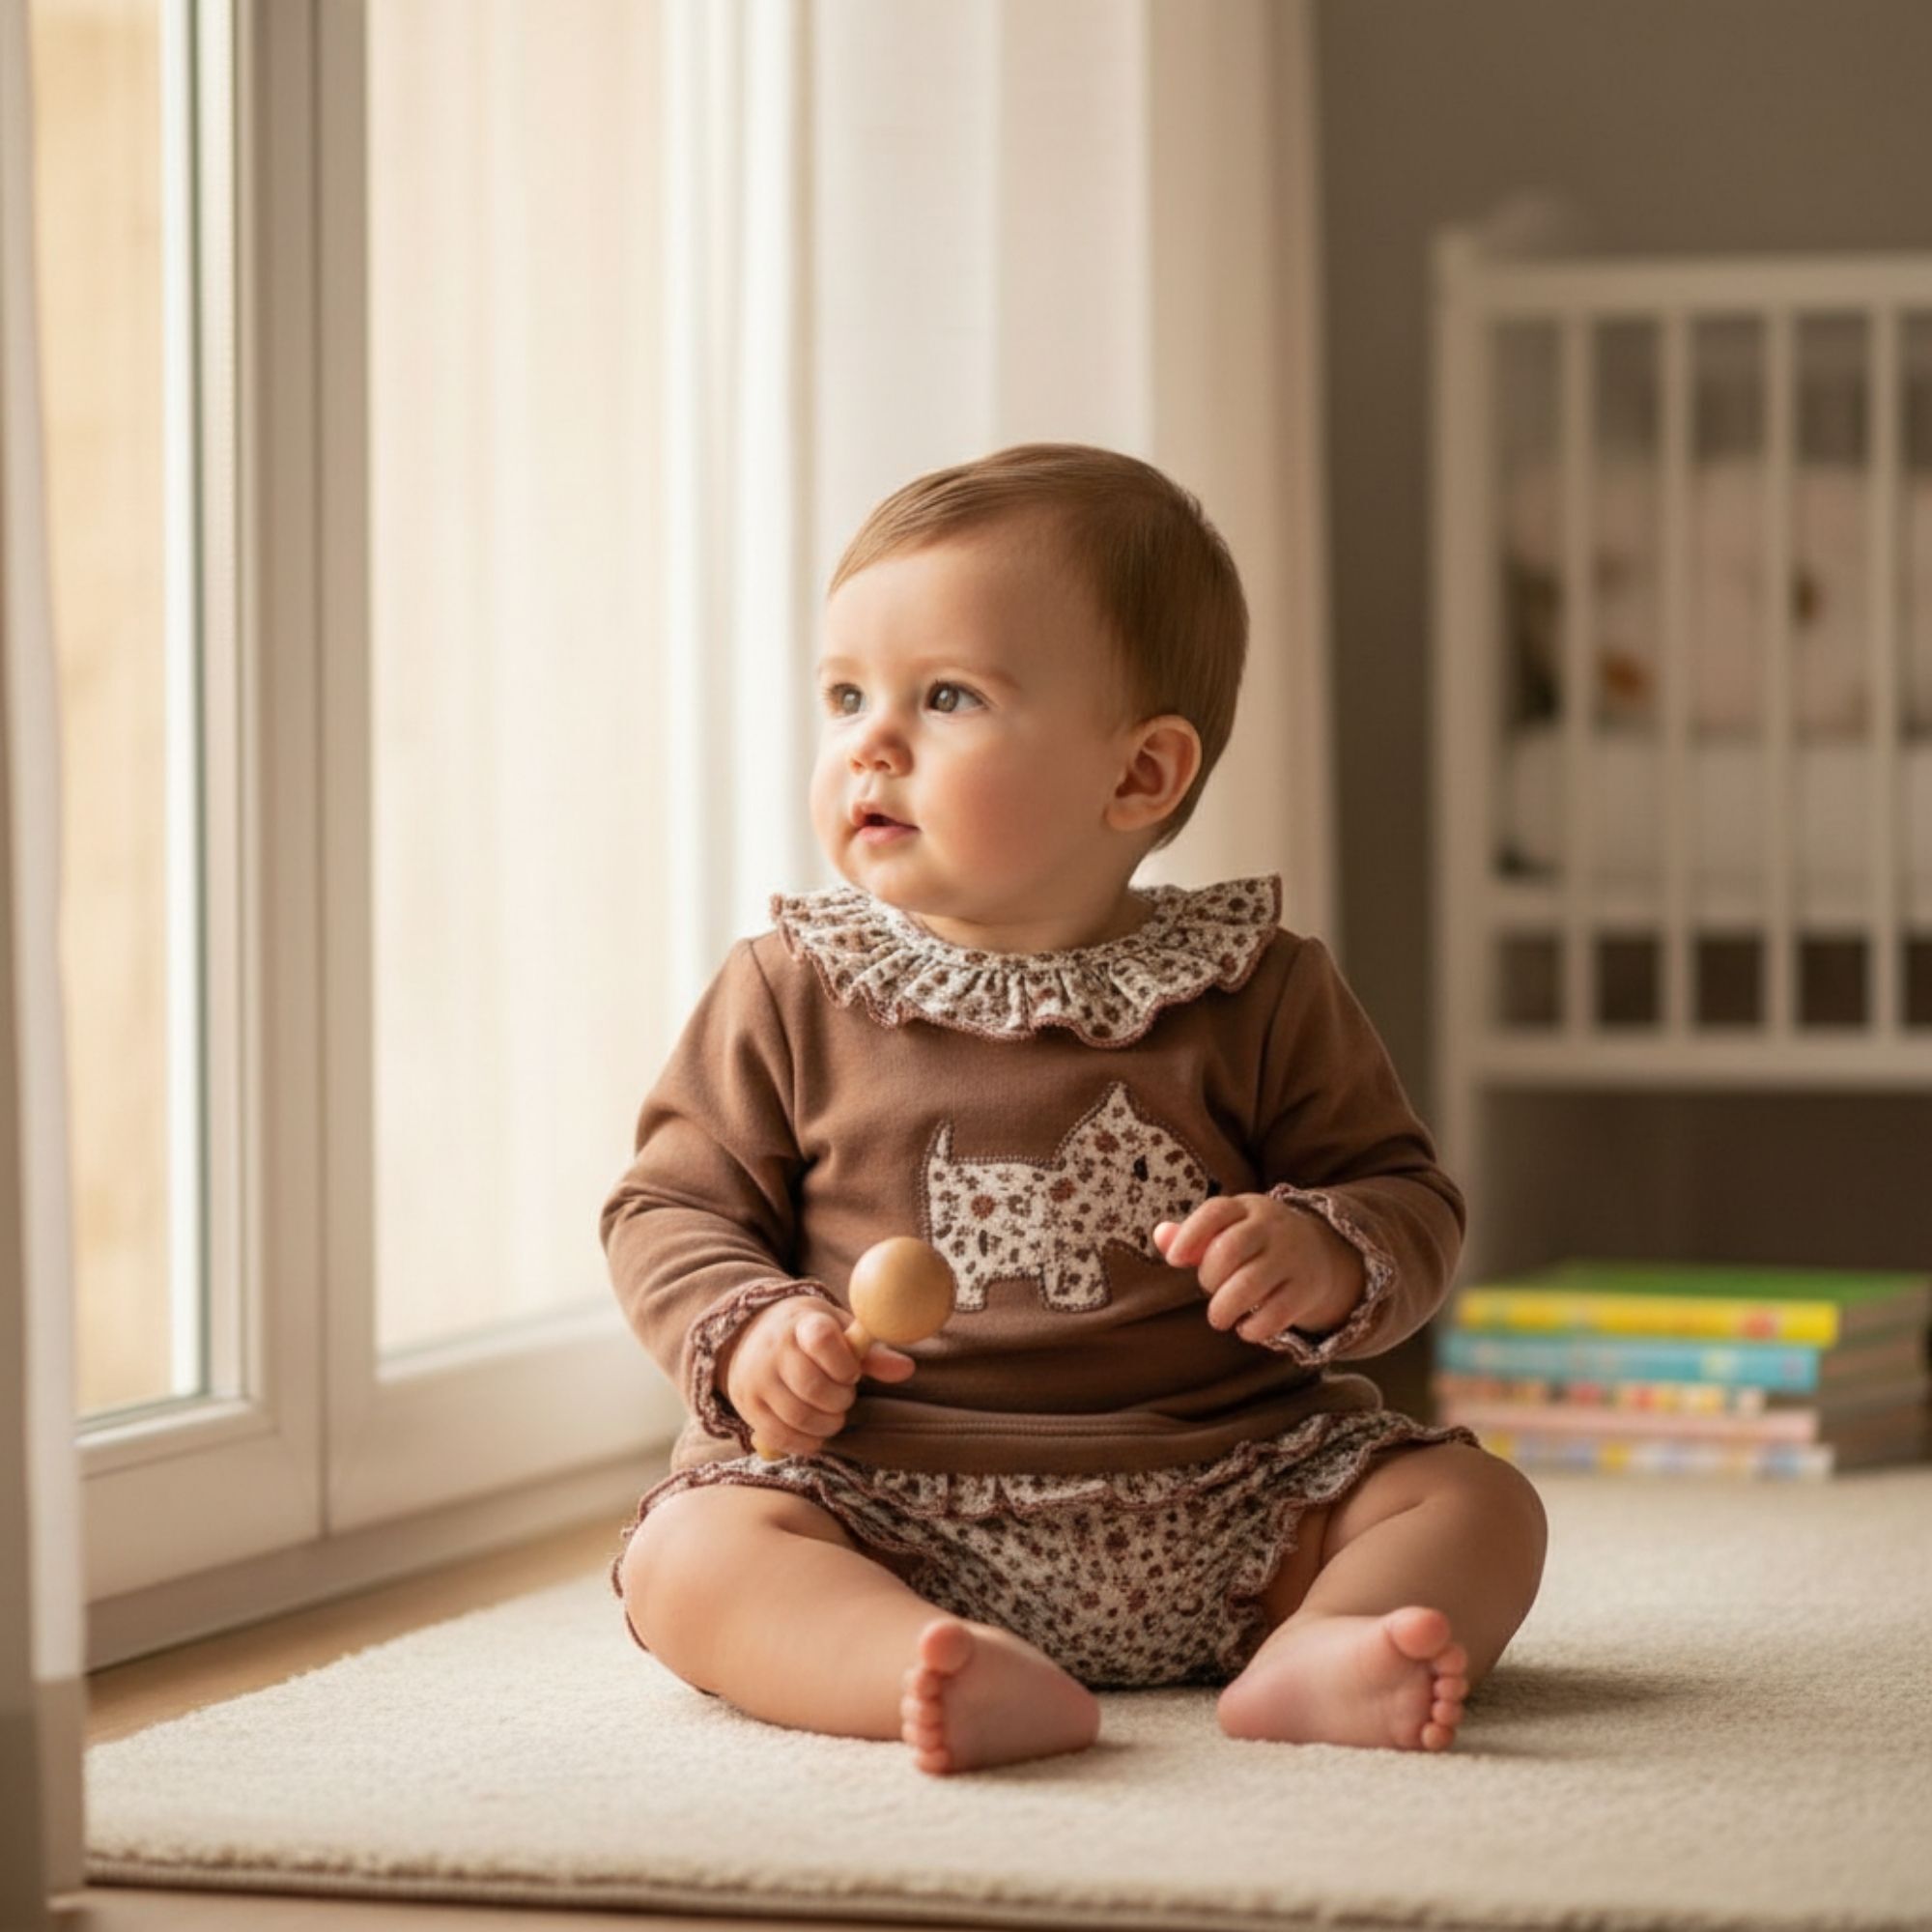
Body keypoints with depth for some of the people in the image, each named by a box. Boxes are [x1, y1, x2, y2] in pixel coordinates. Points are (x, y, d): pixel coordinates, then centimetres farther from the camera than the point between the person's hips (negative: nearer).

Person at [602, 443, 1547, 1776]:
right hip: (884, 1504, -1)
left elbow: (1411, 1202, 6)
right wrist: (747, 1331, -12)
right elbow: (672, 1206, 9)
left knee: (1482, 1506, -14)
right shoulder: (792, 997, 5)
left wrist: (1327, 1257, -16)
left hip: (1219, 1514, 1)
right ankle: (962, 1678, -49)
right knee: (689, 1553, -27)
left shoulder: (1261, 997, 3)